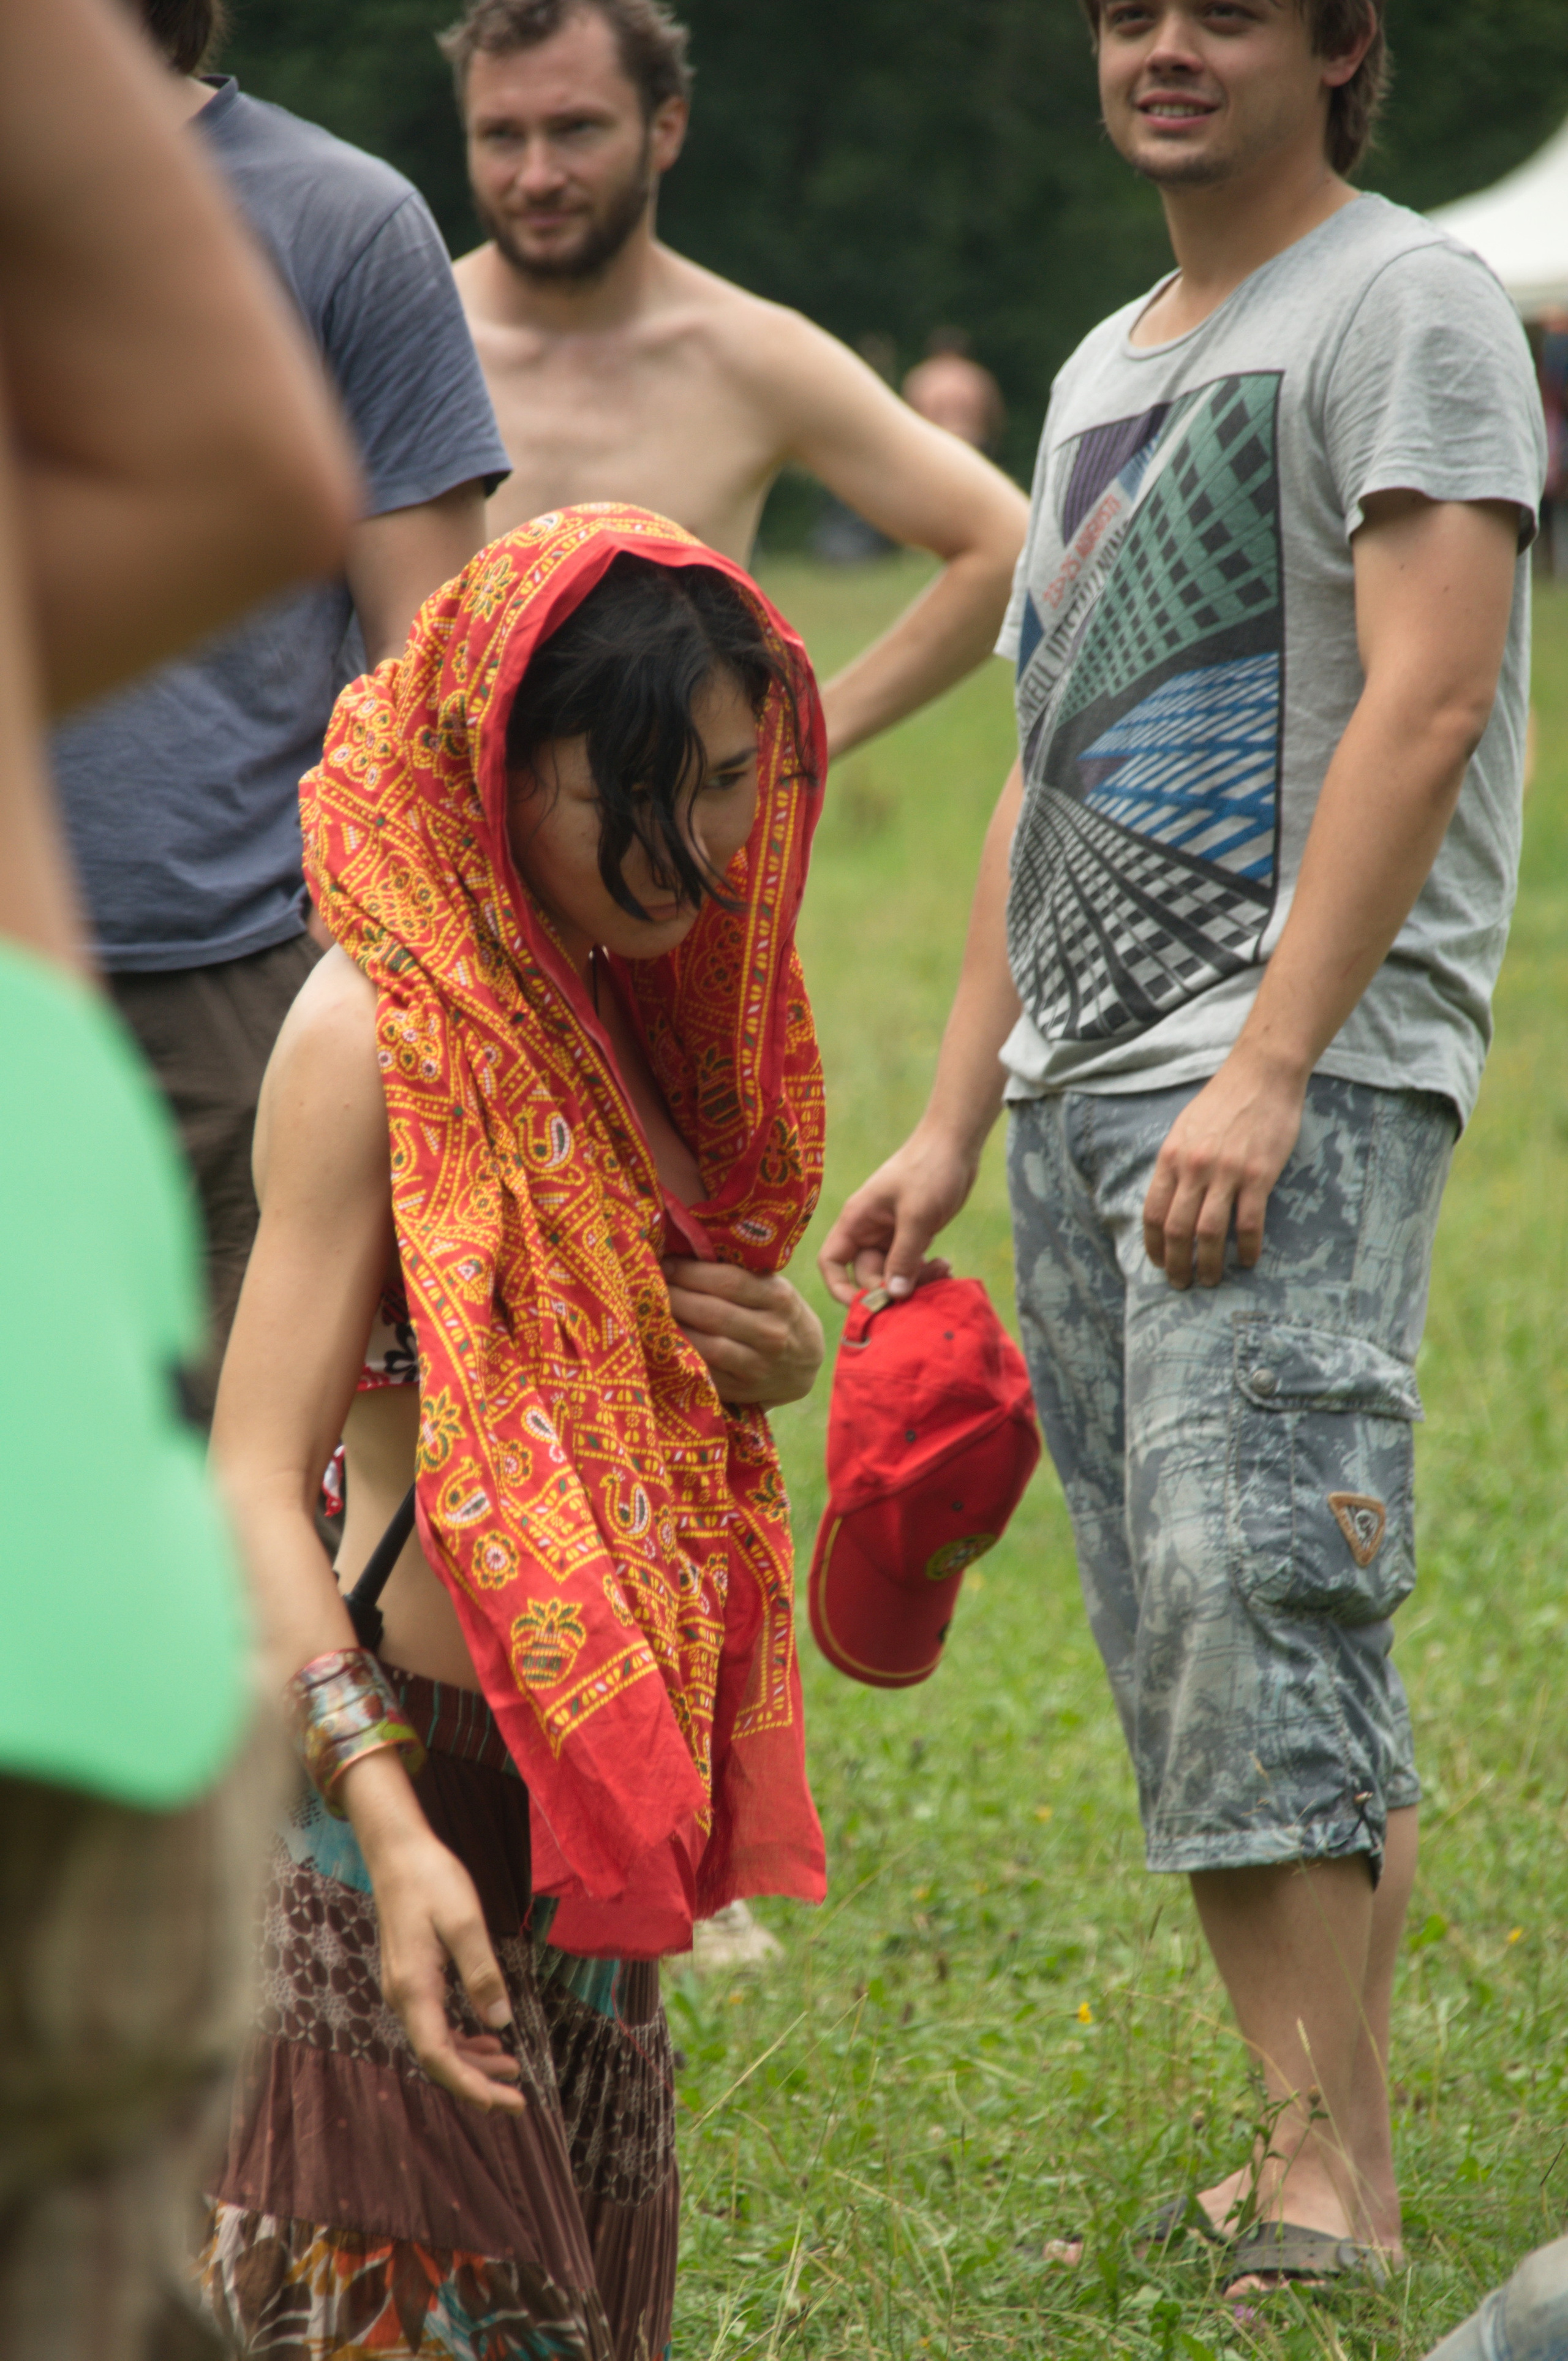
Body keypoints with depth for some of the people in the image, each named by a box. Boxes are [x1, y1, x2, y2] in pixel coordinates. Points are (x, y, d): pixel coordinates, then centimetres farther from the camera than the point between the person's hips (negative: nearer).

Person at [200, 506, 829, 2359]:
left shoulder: (630, 1004, 10)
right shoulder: (372, 1036, -15)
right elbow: (254, 1481, -21)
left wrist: (773, 1358, 2)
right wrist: (388, 1822, -33)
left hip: (592, 1782, 8)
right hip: (419, 1765, -8)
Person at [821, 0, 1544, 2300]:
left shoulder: (1406, 308, -2)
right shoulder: (1104, 372, 23)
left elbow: (1429, 699, -13)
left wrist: (1268, 1070, -20)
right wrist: (953, 1122, 18)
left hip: (1305, 1082, -8)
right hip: (1083, 1084, 8)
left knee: (1251, 1585, -17)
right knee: (1179, 1650, 4)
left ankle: (1335, 2180, -16)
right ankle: (1314, 2171, 7)